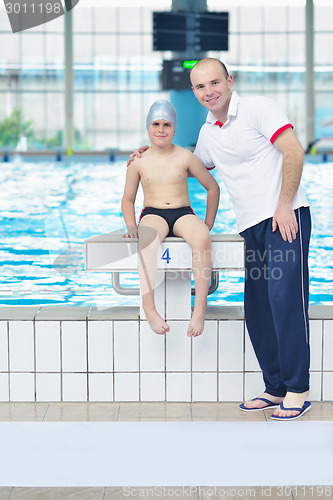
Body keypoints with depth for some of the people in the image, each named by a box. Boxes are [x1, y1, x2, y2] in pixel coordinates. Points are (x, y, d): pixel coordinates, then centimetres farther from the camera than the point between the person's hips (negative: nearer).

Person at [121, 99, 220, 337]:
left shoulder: (185, 157, 5)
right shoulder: (139, 162, 7)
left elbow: (213, 187, 13)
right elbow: (128, 199, 17)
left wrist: (208, 225, 7)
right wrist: (131, 225, -2)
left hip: (183, 213, 1)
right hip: (153, 214, 0)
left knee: (202, 239, -36)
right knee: (147, 239, -39)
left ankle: (200, 307, -33)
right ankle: (149, 308, -43)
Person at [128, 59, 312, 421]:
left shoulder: (258, 108, -4)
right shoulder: (207, 133, 17)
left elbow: (293, 151, -12)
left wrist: (284, 205, -18)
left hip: (285, 216, -7)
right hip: (251, 226, 7)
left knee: (285, 297, -13)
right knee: (257, 308, 5)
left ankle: (297, 390, -7)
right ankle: (275, 388, 14)